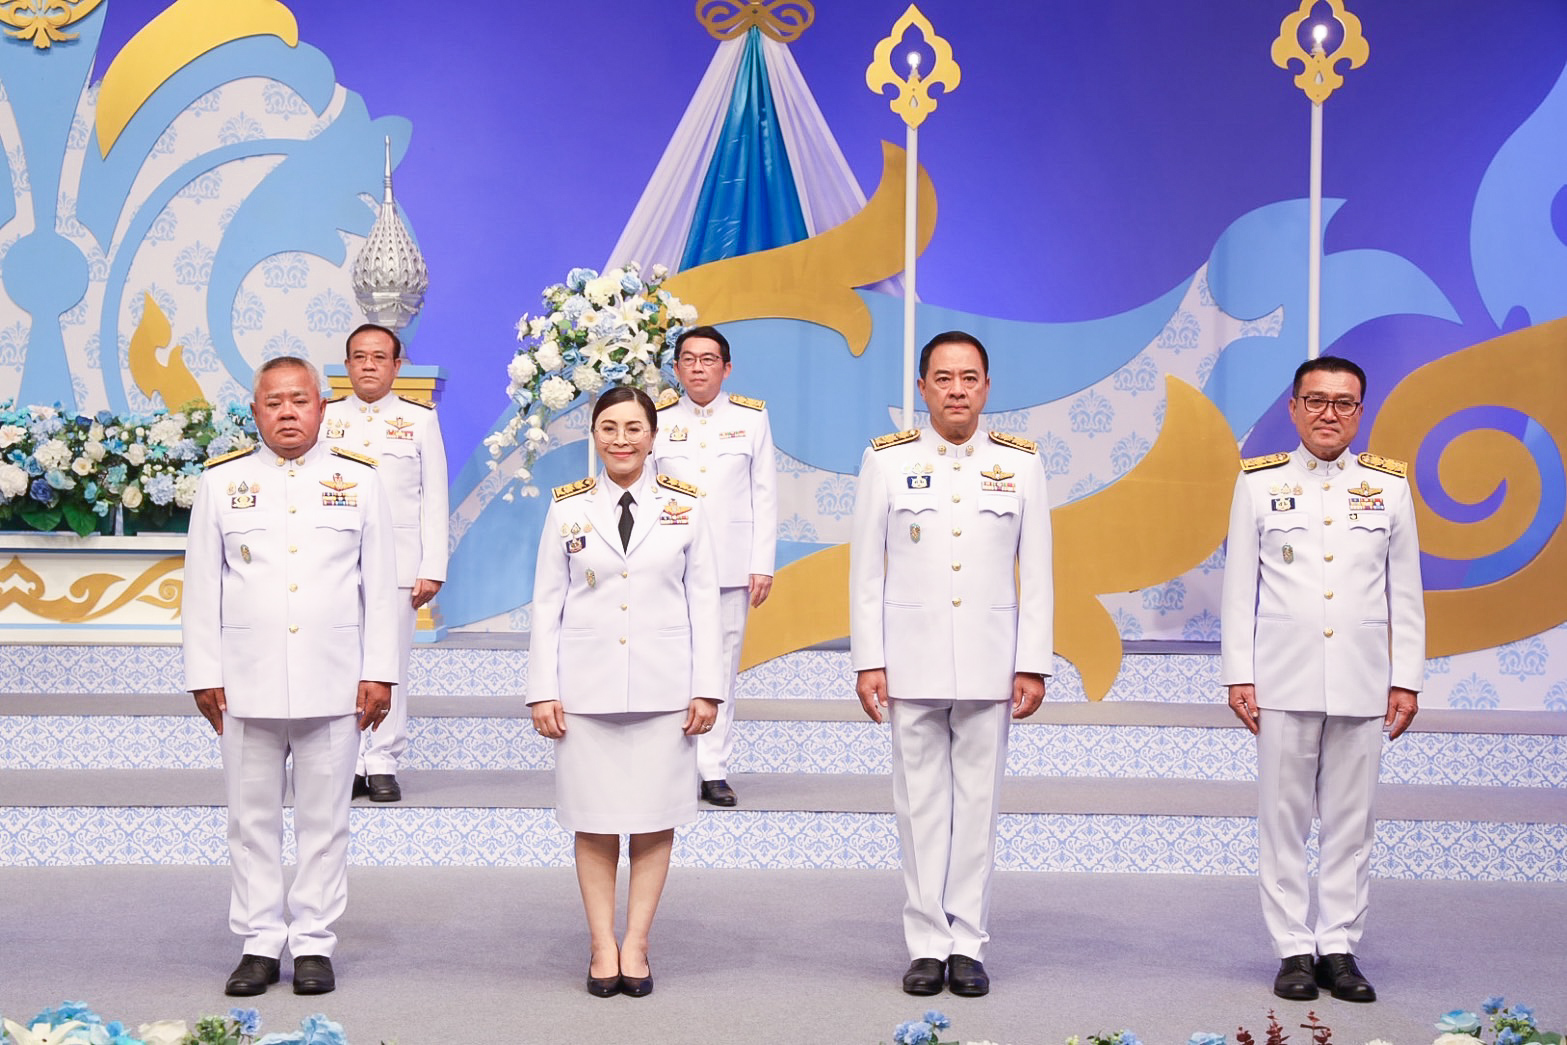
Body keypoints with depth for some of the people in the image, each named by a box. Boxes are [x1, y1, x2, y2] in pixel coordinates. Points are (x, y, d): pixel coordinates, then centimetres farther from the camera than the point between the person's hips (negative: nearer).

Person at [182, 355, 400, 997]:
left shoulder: (358, 481, 7)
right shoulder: (222, 481, 7)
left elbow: (380, 585, 5)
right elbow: (202, 585, 7)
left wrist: (379, 674, -1)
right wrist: (204, 674, 1)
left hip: (332, 681, 0)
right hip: (247, 683, 1)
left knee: (324, 819, 4)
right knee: (252, 819, 5)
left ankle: (314, 943, 13)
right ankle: (258, 944, 14)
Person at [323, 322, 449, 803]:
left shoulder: (420, 418, 7)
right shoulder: (326, 418, 11)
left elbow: (434, 498, 5)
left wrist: (433, 569, -2)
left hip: (397, 562, -1)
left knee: (391, 664, -2)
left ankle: (382, 764, 5)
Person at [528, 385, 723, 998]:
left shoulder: (685, 508, 5)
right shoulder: (567, 508, 5)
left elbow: (703, 602, 5)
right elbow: (547, 603, 6)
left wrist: (707, 689, -1)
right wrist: (542, 690, 0)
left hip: (663, 689, 0)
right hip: (587, 688, 0)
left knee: (654, 821, 2)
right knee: (594, 822, 2)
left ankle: (636, 945, 12)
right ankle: (603, 947, 10)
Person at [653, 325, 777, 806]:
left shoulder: (752, 418, 6)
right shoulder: (658, 419, 5)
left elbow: (765, 496, 6)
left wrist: (763, 566, 0)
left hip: (731, 565, 0)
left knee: (721, 667, 1)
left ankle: (713, 769, 7)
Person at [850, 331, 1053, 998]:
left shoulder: (1020, 463, 5)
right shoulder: (886, 460, 3)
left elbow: (1036, 573, 5)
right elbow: (866, 571, 3)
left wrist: (1033, 664, 1)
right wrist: (868, 662, -2)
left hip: (990, 662, 1)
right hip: (911, 661, 0)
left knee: (978, 803, 4)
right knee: (920, 803, 3)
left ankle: (968, 943, 12)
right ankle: (927, 943, 12)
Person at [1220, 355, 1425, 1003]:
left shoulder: (1389, 486, 8)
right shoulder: (1259, 483, 5)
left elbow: (1406, 593, 9)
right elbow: (1240, 588, 4)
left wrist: (1406, 679, 4)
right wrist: (1239, 675, -1)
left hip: (1362, 683, 1)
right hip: (1284, 681, -1)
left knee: (1350, 822, 4)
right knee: (1284, 821, 2)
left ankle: (1339, 948, 12)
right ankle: (1293, 950, 9)